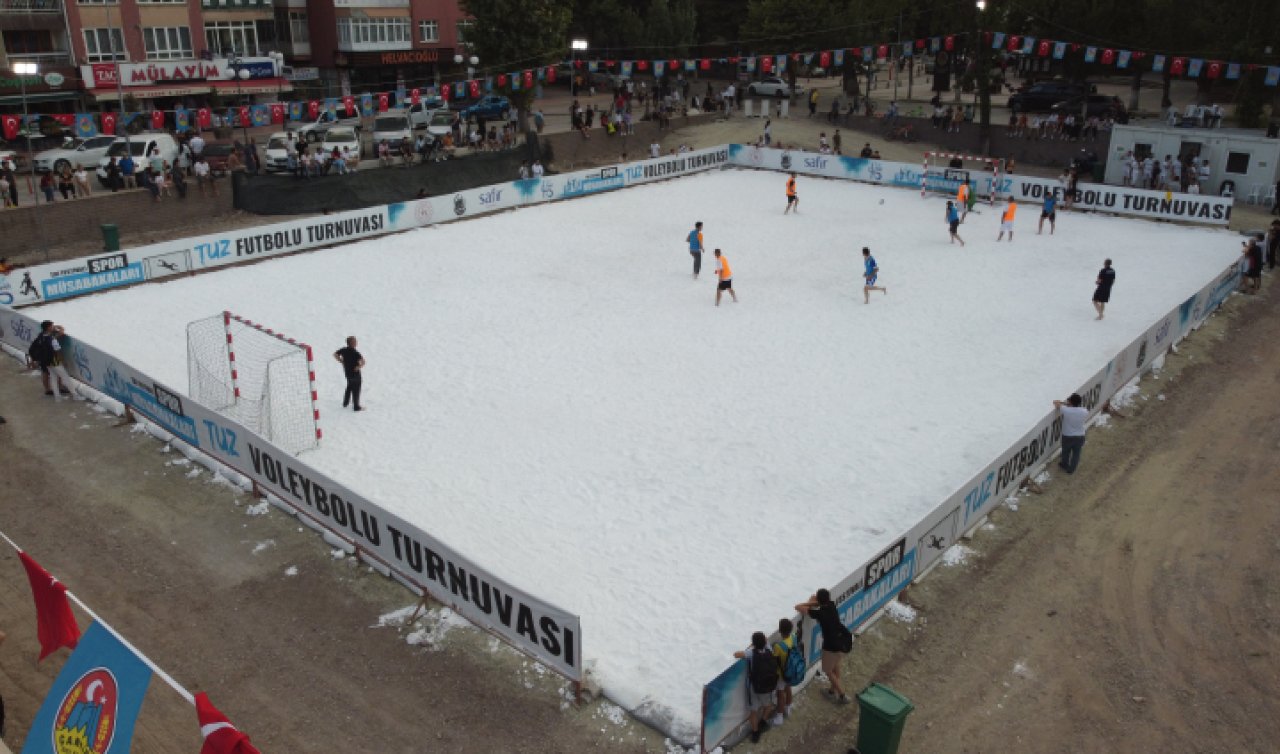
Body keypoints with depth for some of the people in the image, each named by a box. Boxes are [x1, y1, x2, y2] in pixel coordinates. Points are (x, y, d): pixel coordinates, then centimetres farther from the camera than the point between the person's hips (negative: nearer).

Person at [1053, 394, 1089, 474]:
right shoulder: (1084, 411, -19)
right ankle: (1071, 469, 42)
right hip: (1080, 437, 1)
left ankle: (1064, 465, 50)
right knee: (1076, 454, 24)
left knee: (1066, 452, 26)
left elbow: (1056, 403, -11)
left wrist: (1064, 403, 5)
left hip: (1067, 436, -1)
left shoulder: (1066, 410, -27)